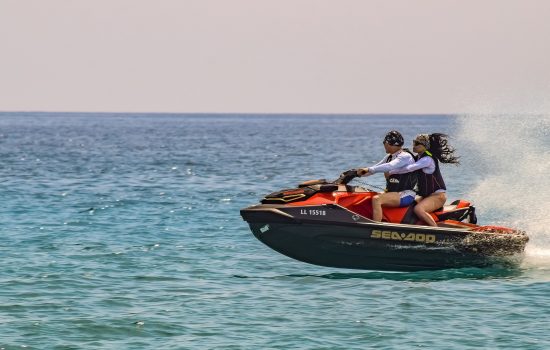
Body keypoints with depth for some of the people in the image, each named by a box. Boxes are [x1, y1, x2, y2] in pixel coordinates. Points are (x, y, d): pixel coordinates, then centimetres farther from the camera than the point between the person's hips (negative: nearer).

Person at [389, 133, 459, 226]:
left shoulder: (427, 159, -19)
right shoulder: (419, 157, 12)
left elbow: (408, 169, -29)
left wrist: (390, 172, -22)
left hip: (437, 196, -10)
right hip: (426, 196, 10)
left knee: (418, 209, -32)